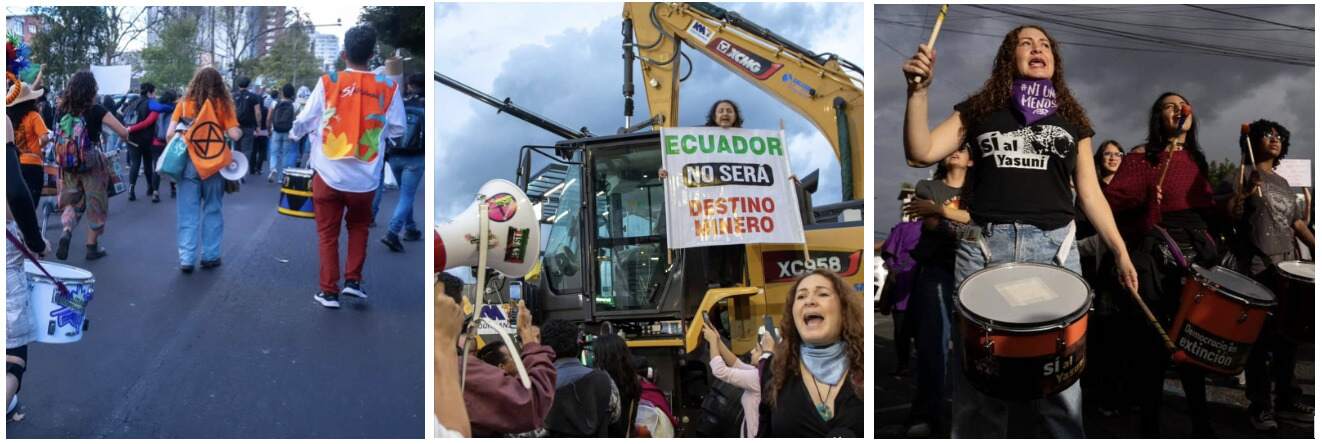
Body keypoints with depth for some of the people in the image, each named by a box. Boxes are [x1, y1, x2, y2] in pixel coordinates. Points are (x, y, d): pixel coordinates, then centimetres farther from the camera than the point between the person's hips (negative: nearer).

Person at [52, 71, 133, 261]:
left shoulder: (64, 110, -2)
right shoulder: (97, 111, -14)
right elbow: (124, 133, -13)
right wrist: (127, 130, 9)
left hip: (69, 166, 4)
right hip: (92, 165, -4)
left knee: (72, 202, 18)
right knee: (95, 205, 11)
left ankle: (67, 232, -9)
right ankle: (92, 246, 17)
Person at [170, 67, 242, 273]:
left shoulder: (184, 103, 1)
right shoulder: (223, 104, -4)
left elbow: (171, 133, -1)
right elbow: (234, 135, -9)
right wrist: (240, 130, 11)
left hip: (189, 163, 1)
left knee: (188, 213, 4)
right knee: (212, 210, 11)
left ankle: (186, 259, 3)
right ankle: (210, 256, 15)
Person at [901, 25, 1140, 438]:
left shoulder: (1071, 119, 18)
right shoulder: (979, 109, 13)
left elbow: (1089, 192, 16)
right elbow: (921, 153, 1)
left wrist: (1120, 250, 8)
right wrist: (919, 90, -9)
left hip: (1053, 248, 1)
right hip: (983, 245, -1)